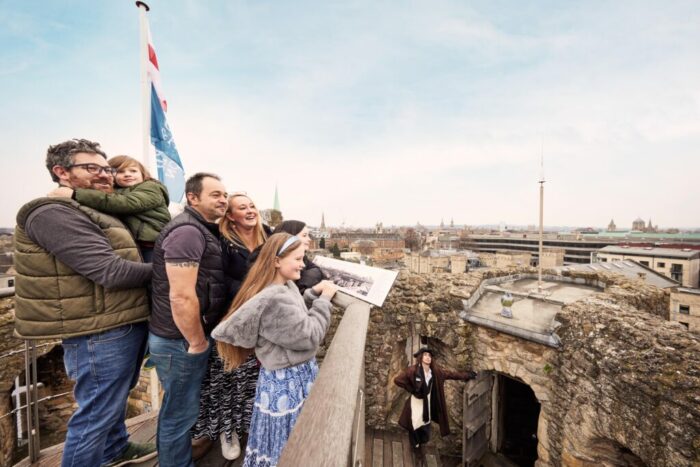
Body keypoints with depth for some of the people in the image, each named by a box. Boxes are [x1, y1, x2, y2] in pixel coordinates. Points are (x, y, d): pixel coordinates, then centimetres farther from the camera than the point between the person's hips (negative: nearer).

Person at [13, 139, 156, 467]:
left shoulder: (96, 214, 14)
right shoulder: (53, 214, -17)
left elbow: (122, 261, 14)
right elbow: (112, 272, -25)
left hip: (122, 326, 10)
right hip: (100, 335, -10)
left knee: (114, 400, 28)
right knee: (95, 413, 7)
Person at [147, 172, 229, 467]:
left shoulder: (202, 229, 10)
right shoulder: (187, 231, -23)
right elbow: (181, 297, -28)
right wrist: (197, 342, -16)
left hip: (184, 336, 10)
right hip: (179, 340, -10)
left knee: (176, 407, 28)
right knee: (181, 410, 11)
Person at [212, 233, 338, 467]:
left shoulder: (286, 286, 0)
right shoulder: (274, 300, -31)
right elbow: (309, 337, -25)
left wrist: (313, 293, 0)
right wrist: (323, 300, -17)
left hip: (295, 374, 9)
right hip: (288, 381, -9)